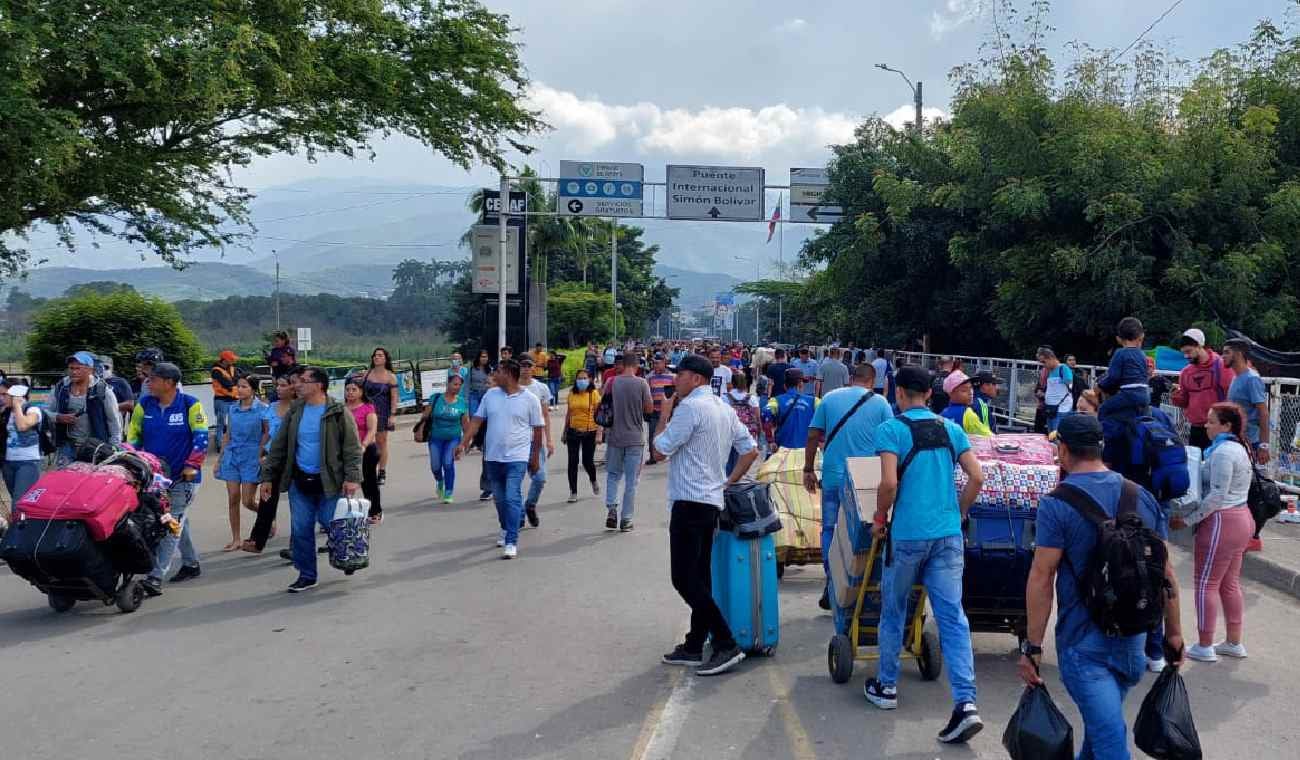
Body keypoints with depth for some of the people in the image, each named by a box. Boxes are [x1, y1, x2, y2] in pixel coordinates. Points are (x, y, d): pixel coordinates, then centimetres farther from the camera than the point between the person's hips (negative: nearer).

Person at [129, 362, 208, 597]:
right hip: (154, 475, 5)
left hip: (183, 476, -5)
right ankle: (191, 564, 31)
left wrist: (191, 465, -14)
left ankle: (156, 577, -16)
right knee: (177, 520, 16)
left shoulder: (190, 405, -8)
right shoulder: (144, 405, 5)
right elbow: (133, 436, 10)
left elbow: (201, 437, -8)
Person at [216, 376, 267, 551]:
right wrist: (220, 459, 12)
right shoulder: (232, 409, 7)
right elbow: (227, 435, 12)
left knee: (248, 501, -5)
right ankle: (236, 539, 11)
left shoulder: (262, 409, -6)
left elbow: (267, 434, -1)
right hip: (232, 456, 4)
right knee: (233, 498, 1)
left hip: (251, 457, -4)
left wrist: (260, 455, -6)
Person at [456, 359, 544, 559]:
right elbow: (476, 420, 7)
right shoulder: (491, 395, 5)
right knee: (499, 498, 17)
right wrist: (463, 444, -1)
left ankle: (511, 542, -13)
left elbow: (538, 429, 0)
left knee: (512, 499, -14)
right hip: (493, 458, 5)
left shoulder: (530, 399, -5)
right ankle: (506, 530, 39)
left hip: (517, 458, -5)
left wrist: (535, 457, 2)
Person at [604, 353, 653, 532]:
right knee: (631, 480, 6)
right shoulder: (642, 383, -9)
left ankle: (611, 508, 2)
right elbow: (650, 409, -5)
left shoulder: (612, 383, -4)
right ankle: (626, 520, 8)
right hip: (635, 438, -1)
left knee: (613, 475, 19)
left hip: (614, 436, 2)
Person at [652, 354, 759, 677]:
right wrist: (728, 483, 17)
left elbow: (659, 450, -13)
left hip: (689, 502, -10)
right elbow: (750, 450, 16)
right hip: (712, 501, 10)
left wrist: (665, 415, 1)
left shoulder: (689, 407, -14)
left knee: (685, 580, -7)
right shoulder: (724, 409, 14)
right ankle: (694, 647, 19)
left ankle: (727, 645, -8)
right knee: (699, 579, 13)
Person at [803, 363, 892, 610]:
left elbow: (813, 436, 3)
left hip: (833, 476, 1)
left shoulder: (830, 398, 4)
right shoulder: (880, 403, 0)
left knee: (830, 529, 10)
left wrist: (808, 470, 10)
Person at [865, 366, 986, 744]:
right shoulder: (951, 429, 8)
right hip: (949, 534, 4)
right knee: (953, 616, 2)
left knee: (893, 611, 14)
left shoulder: (891, 429, -7)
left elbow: (889, 482, -17)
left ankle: (886, 687, 28)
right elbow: (976, 476, 5)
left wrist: (880, 519, -2)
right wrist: (958, 513, 17)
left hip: (908, 533, -4)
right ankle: (966, 702, -7)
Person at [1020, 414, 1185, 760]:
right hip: (1133, 638, 6)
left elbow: (1042, 578, -16)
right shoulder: (1142, 497, 4)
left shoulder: (1057, 504, -14)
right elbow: (1165, 571, 7)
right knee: (1101, 722, 25)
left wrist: (1032, 646, -11)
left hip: (1083, 640, -6)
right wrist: (1173, 633, 15)